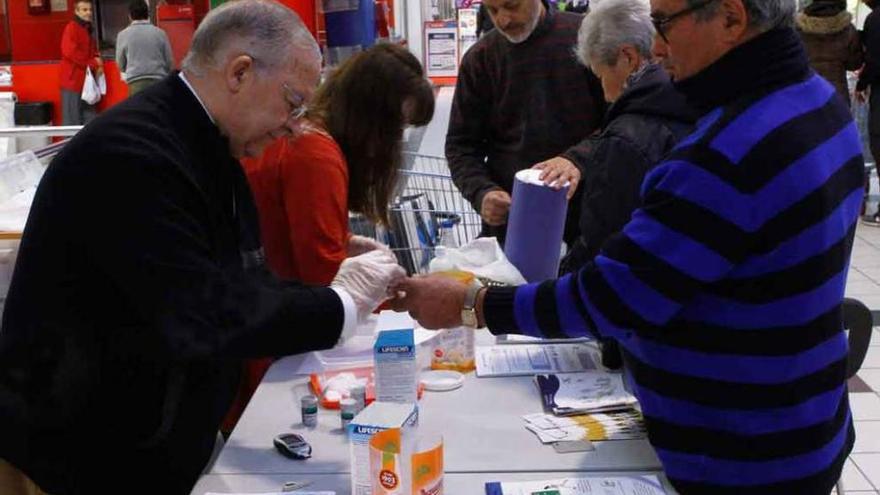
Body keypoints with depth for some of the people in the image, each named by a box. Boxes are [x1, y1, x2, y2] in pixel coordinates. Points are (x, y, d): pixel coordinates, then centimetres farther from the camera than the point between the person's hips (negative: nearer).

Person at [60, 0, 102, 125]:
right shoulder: (71, 28, -10)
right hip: (73, 79, -9)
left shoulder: (87, 29, 17)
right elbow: (70, 52, -21)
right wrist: (93, 64, -17)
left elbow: (92, 50, 27)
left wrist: (97, 61, 3)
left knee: (89, 118, 9)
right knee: (72, 119, -6)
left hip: (87, 79, 9)